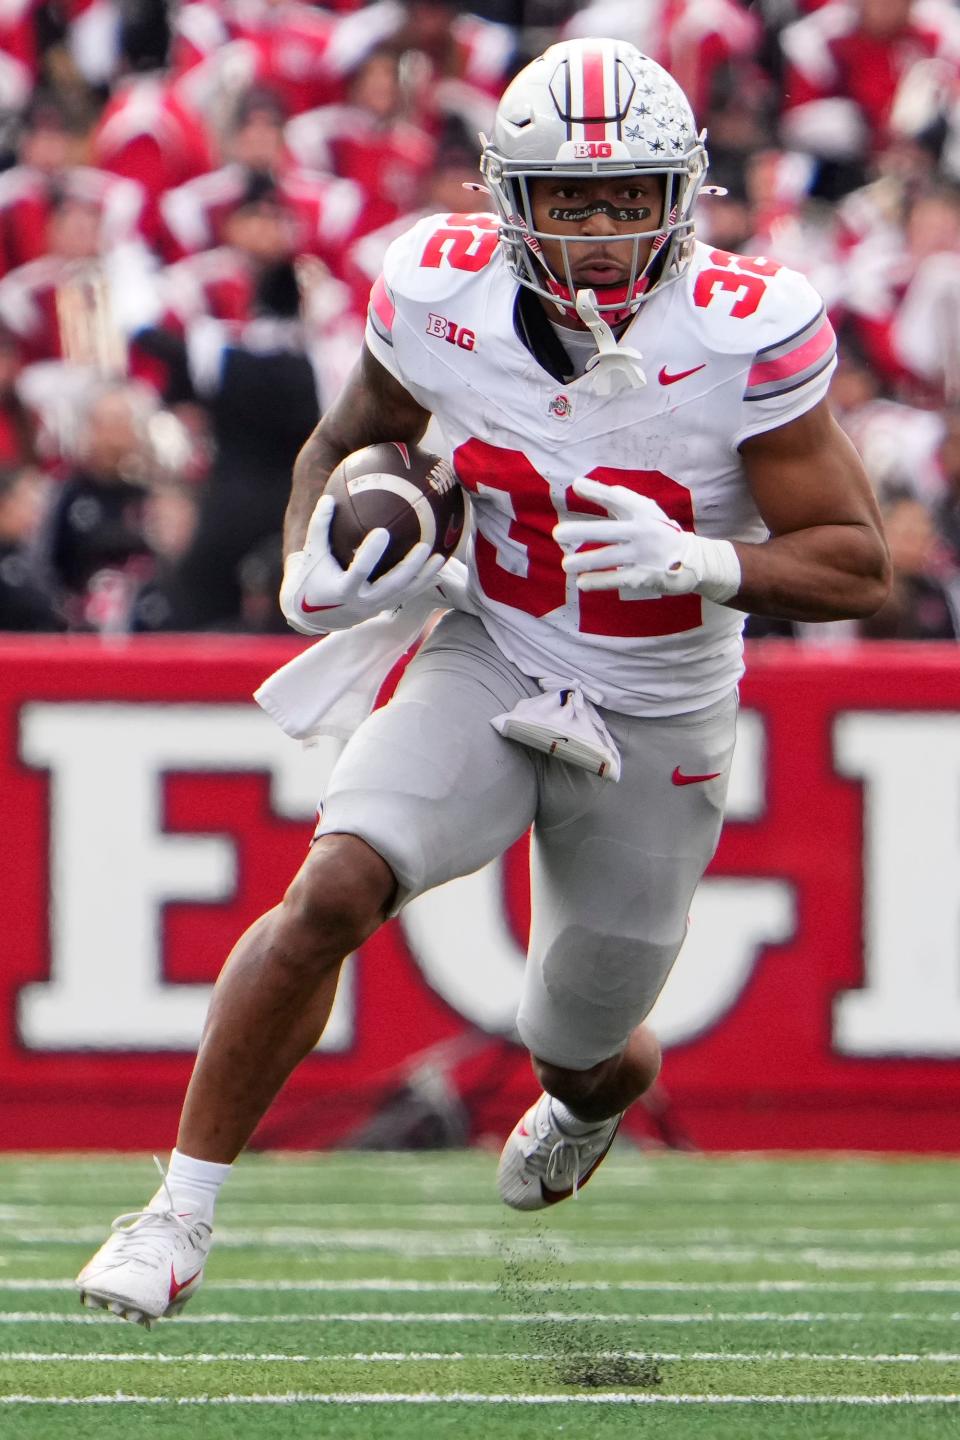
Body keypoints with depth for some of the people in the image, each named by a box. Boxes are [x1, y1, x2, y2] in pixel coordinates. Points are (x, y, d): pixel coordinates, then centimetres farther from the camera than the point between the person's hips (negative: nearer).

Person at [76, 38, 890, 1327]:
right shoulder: (443, 295, -13)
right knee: (334, 888, -27)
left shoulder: (744, 335, -22)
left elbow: (859, 566, -17)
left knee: (582, 1053, 15)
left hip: (658, 727, -1)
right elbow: (348, 443, 9)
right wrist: (316, 571, -11)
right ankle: (181, 1216, -18)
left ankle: (591, 1095, 57)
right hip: (487, 672, 1)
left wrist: (696, 563, -35)